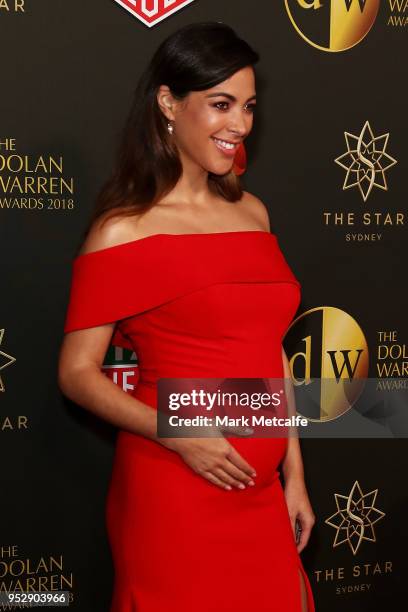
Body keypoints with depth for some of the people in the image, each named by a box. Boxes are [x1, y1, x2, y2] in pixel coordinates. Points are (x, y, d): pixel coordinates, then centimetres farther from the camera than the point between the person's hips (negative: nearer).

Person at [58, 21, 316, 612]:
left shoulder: (252, 212, 8)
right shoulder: (123, 231, -10)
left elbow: (272, 351, 11)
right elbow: (78, 372, -9)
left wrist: (294, 475, 10)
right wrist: (178, 435, -19)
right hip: (175, 494, -5)